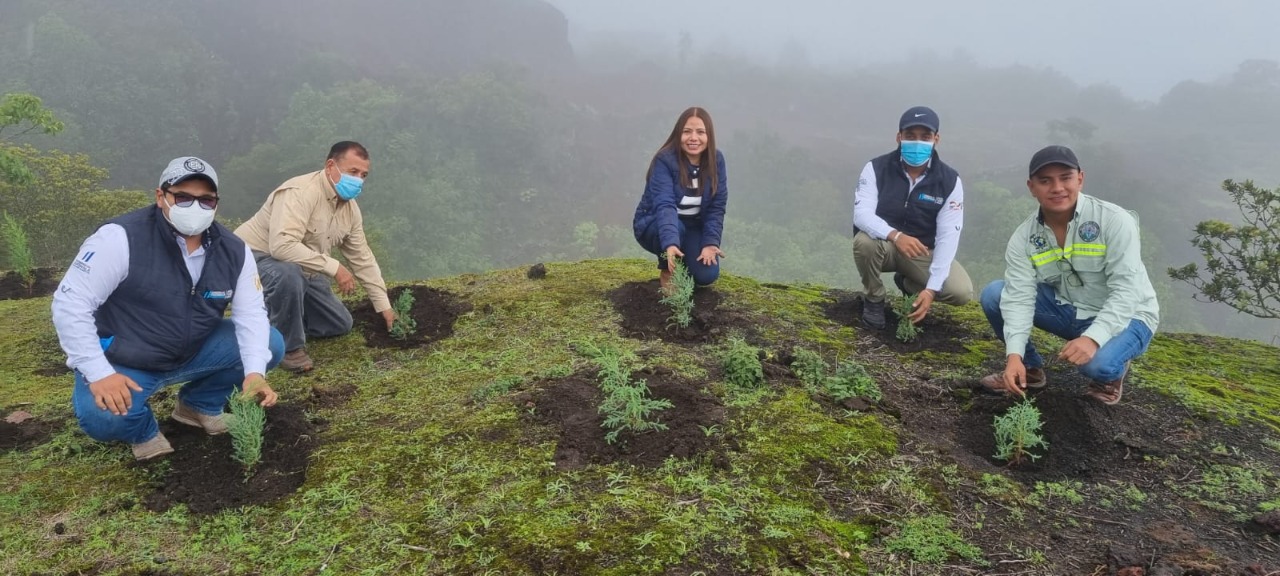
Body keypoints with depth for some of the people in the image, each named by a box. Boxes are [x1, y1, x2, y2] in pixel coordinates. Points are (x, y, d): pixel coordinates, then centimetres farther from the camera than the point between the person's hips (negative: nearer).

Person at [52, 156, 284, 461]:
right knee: (103, 416, -35)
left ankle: (200, 405, 12)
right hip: (123, 361, -4)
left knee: (270, 344, -12)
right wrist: (98, 373, -29)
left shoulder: (234, 251, -8)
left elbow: (251, 314, -8)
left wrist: (255, 372, -25)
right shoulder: (121, 238, -23)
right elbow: (70, 303, -22)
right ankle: (143, 431, 5)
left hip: (194, 352, 5)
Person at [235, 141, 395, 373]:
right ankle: (288, 347, -18)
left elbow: (363, 258, 5)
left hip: (302, 270, 8)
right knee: (289, 273, -42)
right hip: (255, 256, -8)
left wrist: (384, 305, 5)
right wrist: (334, 267, -39)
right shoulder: (300, 192, -30)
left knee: (340, 324, 8)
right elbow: (282, 246, -42)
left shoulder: (351, 208, -3)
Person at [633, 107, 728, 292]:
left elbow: (716, 207, -11)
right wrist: (670, 244, -53)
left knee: (707, 275, -20)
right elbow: (664, 204, -37)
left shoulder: (716, 160, -11)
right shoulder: (664, 160, -25)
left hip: (694, 227, 3)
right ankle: (667, 272, -6)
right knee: (675, 226, -38)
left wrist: (710, 243, -25)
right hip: (655, 225, -3)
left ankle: (683, 263, 17)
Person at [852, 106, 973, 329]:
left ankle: (909, 284, 13)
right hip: (883, 245, -1)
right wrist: (896, 236, -48)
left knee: (962, 292, -21)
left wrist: (931, 288, -27)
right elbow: (862, 215, -27)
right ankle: (873, 299, -6)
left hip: (923, 252, 1)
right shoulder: (876, 169, -15)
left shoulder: (949, 181, -12)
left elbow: (947, 237, -17)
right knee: (865, 241, -36)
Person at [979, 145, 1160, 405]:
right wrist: (1014, 354, -31)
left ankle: (1113, 371, 4)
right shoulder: (1023, 237, -11)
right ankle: (1031, 367, 7)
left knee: (1097, 363, -36)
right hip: (1068, 310, 4)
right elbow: (1019, 297, -18)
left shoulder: (1115, 220, -22)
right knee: (994, 294, -12)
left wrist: (1093, 338, -41)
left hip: (1125, 317, -4)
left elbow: (1127, 292, -26)